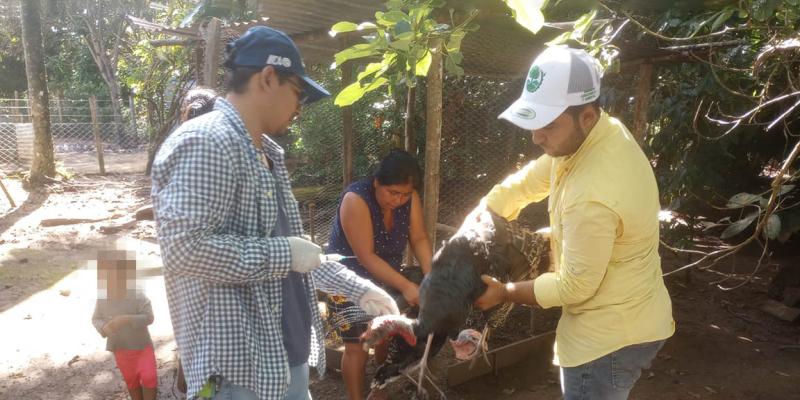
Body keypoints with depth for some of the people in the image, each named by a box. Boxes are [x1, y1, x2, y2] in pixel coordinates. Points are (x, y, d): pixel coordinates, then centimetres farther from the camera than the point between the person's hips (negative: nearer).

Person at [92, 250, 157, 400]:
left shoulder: (138, 298, -21)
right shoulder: (102, 300, -10)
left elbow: (148, 317, -23)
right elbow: (95, 319, 2)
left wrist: (128, 319, -36)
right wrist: (103, 327, -20)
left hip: (142, 346, -3)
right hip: (121, 350, 3)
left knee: (149, 376, -10)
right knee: (131, 381, 16)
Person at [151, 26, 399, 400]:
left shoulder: (266, 153, 14)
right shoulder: (204, 142, -17)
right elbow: (182, 249, -27)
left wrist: (359, 288, 17)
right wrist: (284, 254, -19)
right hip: (238, 369, -9)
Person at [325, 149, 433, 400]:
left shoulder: (410, 198, -11)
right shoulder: (356, 199, -29)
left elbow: (419, 239, -12)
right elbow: (366, 257, -30)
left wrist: (430, 275, -28)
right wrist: (405, 286, -32)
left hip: (386, 279, 6)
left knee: (388, 339, 14)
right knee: (358, 347, -4)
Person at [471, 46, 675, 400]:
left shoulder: (592, 196, -36)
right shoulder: (602, 131, -8)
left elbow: (574, 287, -24)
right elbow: (530, 180, 6)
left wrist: (504, 292, -12)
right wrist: (481, 213, -2)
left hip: (611, 334, -9)